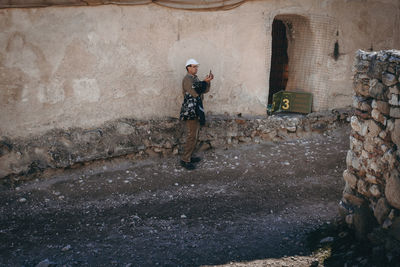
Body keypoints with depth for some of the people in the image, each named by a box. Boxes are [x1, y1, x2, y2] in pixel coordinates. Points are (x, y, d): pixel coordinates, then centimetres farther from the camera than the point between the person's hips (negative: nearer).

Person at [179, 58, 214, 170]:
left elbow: (205, 90, 15)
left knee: (194, 135, 14)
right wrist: (204, 81, -18)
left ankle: (189, 156, 23)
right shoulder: (187, 79, -13)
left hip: (196, 110, 10)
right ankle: (185, 160, -5)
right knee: (192, 136, -9)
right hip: (190, 111, -10)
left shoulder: (195, 78, 16)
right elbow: (195, 92, -22)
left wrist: (208, 81, -1)